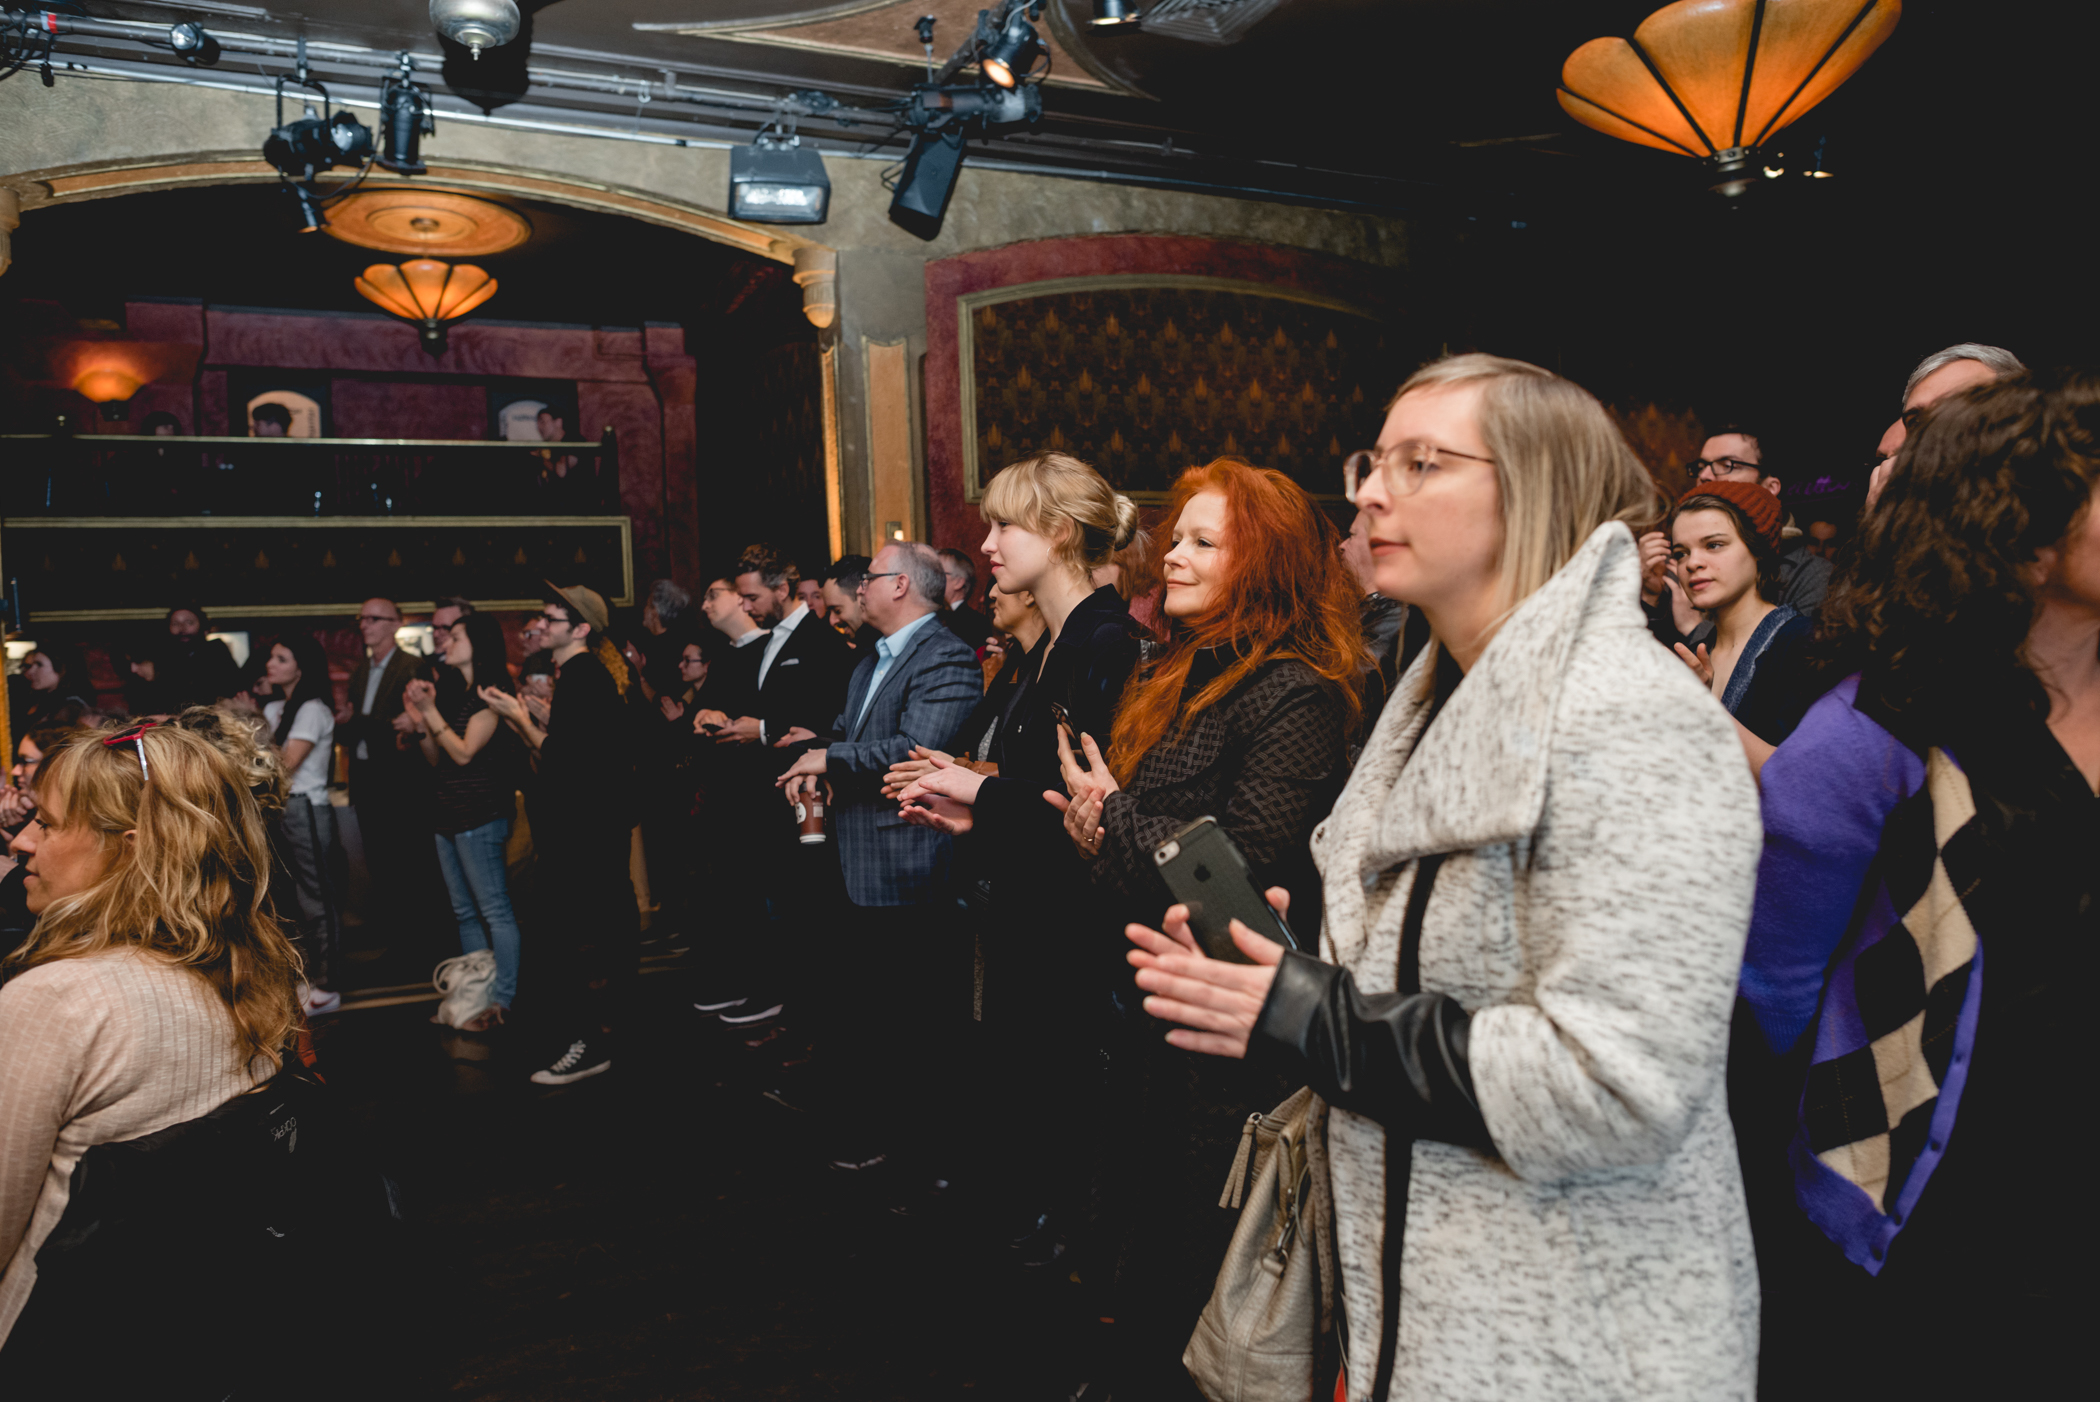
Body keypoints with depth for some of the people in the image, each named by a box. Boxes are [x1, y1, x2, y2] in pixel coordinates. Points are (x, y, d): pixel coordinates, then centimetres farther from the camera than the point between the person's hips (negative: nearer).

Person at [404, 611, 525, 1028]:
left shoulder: (491, 692, -9)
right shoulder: (452, 694, 15)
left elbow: (465, 752, -15)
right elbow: (436, 759, 15)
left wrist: (431, 711, -12)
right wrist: (418, 717, 3)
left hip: (479, 816, -9)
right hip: (448, 814, 9)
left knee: (494, 911, -4)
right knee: (464, 913, 14)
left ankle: (502, 1000, 0)